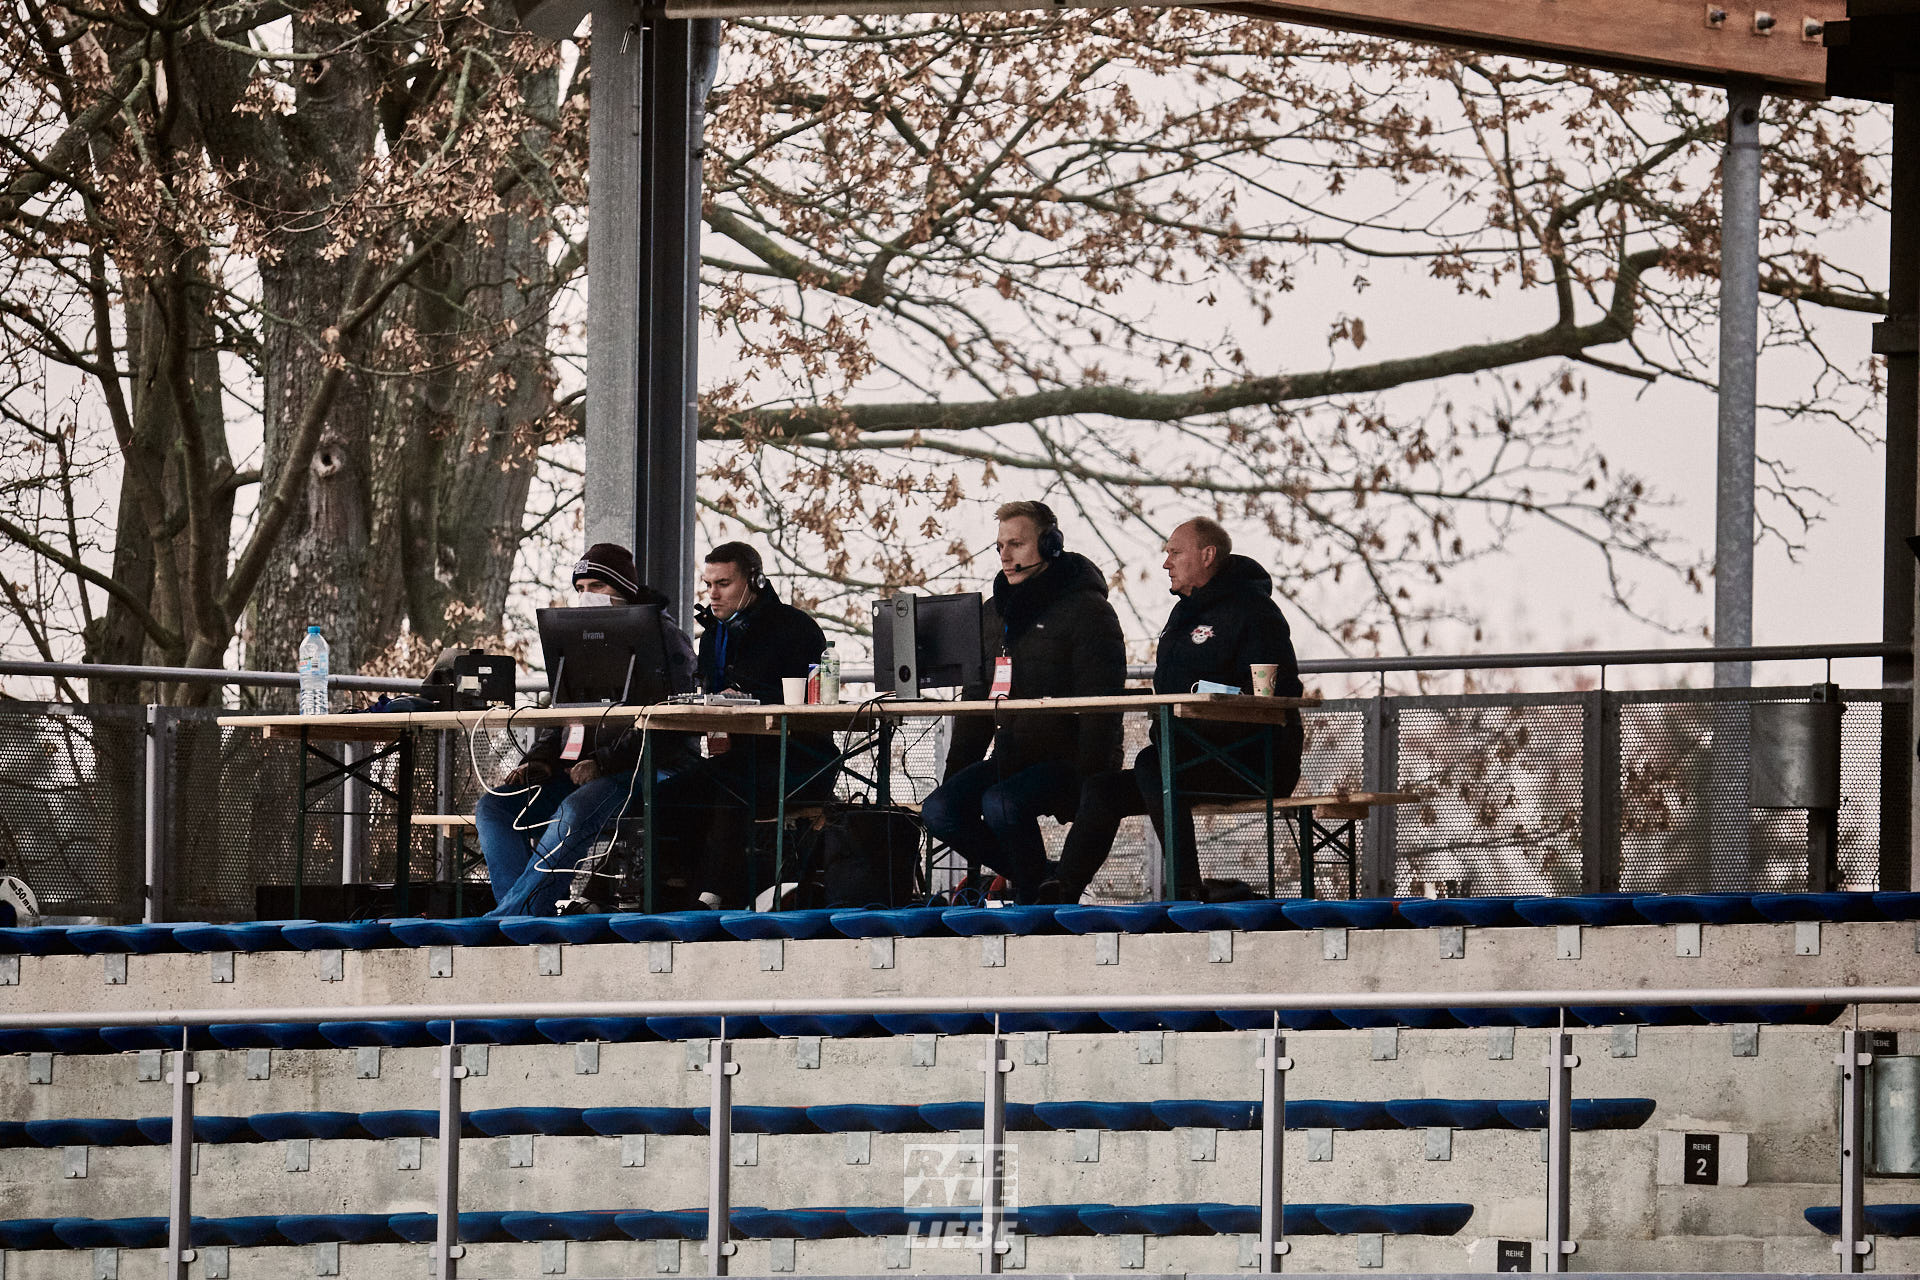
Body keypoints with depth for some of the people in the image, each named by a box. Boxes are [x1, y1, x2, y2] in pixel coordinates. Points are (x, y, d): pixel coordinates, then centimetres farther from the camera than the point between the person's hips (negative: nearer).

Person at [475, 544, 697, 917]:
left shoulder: (663, 638, 0)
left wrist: (604, 762, -22)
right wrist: (539, 760, 3)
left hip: (641, 773, -8)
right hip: (575, 771, 8)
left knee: (575, 812, -37)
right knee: (494, 806, -14)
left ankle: (507, 917, -37)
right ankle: (531, 917, -29)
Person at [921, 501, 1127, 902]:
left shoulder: (1087, 610, -6)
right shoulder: (993, 613, 17)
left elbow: (1101, 704, -13)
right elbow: (977, 702, 23)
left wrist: (1087, 782, -22)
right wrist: (954, 775, 13)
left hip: (1065, 759, -7)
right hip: (1011, 756, 7)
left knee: (1001, 804, -32)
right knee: (938, 811, -14)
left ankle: (1037, 893, -11)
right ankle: (1031, 878, -1)